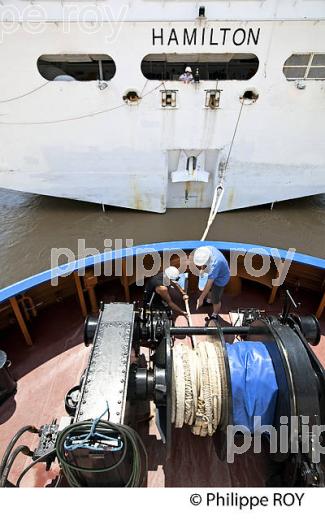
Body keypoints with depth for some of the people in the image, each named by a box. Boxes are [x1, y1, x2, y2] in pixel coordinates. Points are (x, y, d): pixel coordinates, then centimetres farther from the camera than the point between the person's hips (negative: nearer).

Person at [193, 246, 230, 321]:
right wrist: (203, 267, -9)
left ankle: (215, 315, 40)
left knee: (216, 299, 13)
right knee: (210, 290, 32)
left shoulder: (215, 264, -46)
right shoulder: (208, 248, -25)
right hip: (214, 274, 7)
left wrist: (201, 298, -33)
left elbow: (209, 284, -39)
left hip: (220, 279, -7)